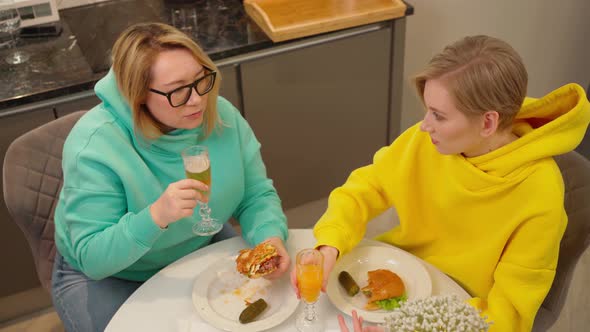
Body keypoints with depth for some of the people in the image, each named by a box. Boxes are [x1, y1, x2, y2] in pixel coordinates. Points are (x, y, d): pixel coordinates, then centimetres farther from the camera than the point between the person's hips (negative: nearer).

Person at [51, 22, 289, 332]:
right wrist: (155, 217, -46)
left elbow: (257, 196, -9)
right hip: (109, 276, -3)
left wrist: (270, 237, -31)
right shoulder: (96, 145, -31)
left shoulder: (221, 115, -16)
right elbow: (93, 258, -30)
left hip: (203, 250, 4)